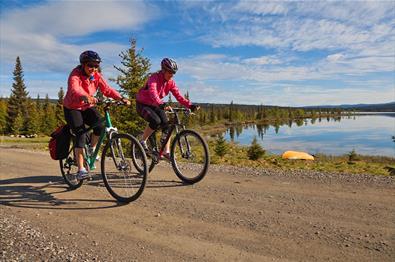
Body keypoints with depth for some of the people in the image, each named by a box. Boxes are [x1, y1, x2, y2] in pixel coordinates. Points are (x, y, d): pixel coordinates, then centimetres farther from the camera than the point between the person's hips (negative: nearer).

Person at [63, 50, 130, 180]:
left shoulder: (97, 76, -7)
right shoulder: (75, 75, -22)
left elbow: (107, 89, -17)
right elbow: (74, 90, -42)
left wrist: (121, 98, -33)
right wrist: (86, 97, -64)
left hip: (87, 107, 4)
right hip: (72, 108, -4)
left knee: (100, 126, -23)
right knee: (80, 135, -18)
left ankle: (92, 150, 5)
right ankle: (81, 169, -12)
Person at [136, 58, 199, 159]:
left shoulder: (170, 82, -7)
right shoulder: (154, 78, -25)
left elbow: (179, 96, -13)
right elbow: (153, 93, -43)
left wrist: (190, 106, -28)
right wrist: (161, 104, -62)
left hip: (155, 105, 6)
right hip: (143, 105, -6)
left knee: (166, 124, -13)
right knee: (156, 121, -31)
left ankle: (166, 152, -5)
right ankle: (142, 141, -9)